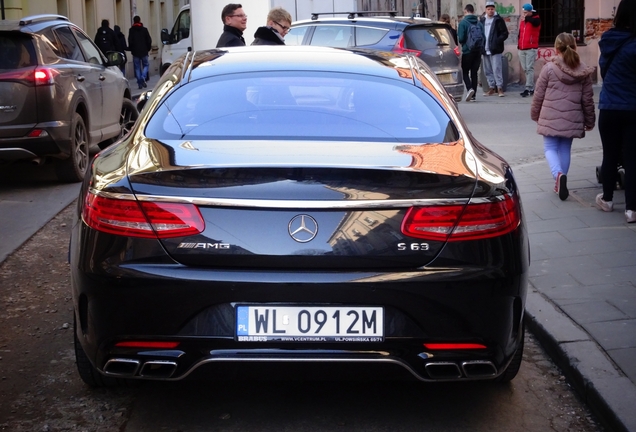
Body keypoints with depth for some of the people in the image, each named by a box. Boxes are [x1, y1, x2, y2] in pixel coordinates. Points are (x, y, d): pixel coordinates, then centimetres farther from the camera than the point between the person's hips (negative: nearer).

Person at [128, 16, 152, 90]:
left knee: (137, 67, 5)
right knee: (145, 65, 10)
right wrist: (148, 48, 12)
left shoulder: (131, 30, -1)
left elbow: (130, 41, -4)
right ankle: (143, 77, -15)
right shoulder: (144, 29, 0)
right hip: (144, 51, 0)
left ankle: (140, 82, 0)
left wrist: (131, 49, 9)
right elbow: (149, 40, 0)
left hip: (135, 52, 0)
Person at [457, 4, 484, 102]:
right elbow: (483, 37, 5)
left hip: (467, 51, -4)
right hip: (478, 51, 4)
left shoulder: (463, 22, -9)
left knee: (465, 72, 5)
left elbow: (460, 38, -14)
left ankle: (470, 88, -20)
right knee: (474, 72, 10)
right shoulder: (479, 23, 5)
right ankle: (473, 95, 9)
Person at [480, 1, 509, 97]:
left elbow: (505, 33, -5)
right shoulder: (482, 20, 14)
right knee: (487, 71, 9)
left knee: (496, 69, -9)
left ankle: (499, 88, -6)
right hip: (485, 50, 6)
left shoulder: (498, 20, -2)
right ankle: (492, 88, 17)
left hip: (495, 50, -6)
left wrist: (497, 42, -18)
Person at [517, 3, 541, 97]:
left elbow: (535, 21, -31)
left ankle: (528, 89, -14)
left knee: (529, 69, -11)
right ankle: (531, 88, 15)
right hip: (522, 49, 7)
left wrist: (526, 18, -23)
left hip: (531, 49, -7)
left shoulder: (536, 19, -4)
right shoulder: (522, 21, 15)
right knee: (525, 69, 8)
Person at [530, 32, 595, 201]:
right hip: (572, 119, 3)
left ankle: (558, 174, -21)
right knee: (565, 149, 14)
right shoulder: (584, 71, 1)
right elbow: (587, 99, 5)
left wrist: (535, 114, 13)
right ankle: (560, 183, 18)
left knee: (550, 148, 6)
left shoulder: (549, 68, -8)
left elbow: (539, 95, -3)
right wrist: (590, 121, 17)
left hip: (551, 117, -3)